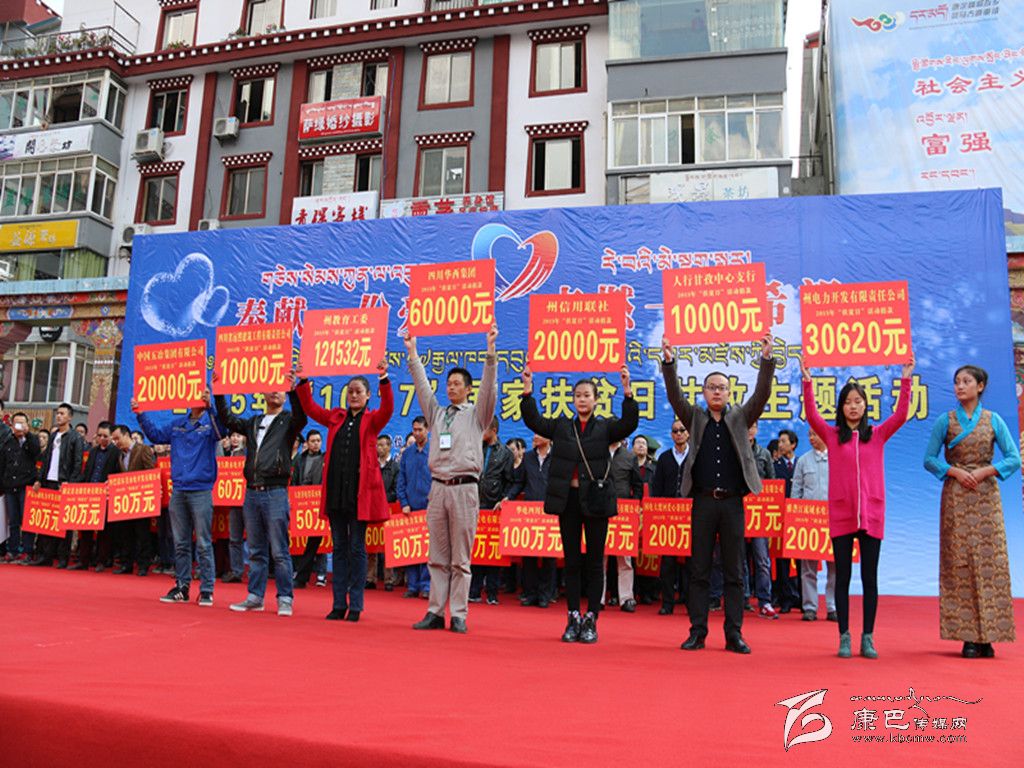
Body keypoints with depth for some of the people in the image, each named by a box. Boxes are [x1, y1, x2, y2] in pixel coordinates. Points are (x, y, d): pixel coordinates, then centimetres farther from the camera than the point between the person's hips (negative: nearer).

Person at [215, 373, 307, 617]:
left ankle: (285, 599, 3)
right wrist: (218, 393, 8)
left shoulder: (288, 421, 3)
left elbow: (301, 416, -18)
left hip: (275, 492, -5)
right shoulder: (253, 422, 19)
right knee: (256, 551, 11)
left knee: (279, 552, -4)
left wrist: (293, 389, -32)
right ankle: (255, 597, 18)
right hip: (252, 492, 5)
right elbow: (227, 419, 17)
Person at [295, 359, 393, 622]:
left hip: (360, 491, -4)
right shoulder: (335, 418, 13)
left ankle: (355, 606, 7)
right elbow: (309, 408, 11)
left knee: (357, 548, 1)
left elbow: (388, 408, -16)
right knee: (339, 547, 8)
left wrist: (384, 379, -28)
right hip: (335, 490, 4)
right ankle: (339, 604, 13)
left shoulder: (372, 420, 2)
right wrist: (303, 382, -1)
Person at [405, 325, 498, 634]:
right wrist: (413, 354, 9)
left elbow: (489, 389, -6)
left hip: (464, 489, -4)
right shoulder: (436, 413, 18)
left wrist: (490, 352, -15)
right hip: (438, 487, 4)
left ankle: (459, 615, 3)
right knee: (438, 556, 6)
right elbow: (422, 386, 15)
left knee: (460, 558, -1)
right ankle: (435, 612, 10)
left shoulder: (476, 414, 7)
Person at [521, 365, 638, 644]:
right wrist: (528, 390, -12)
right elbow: (533, 420, 0)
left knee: (595, 562, 3)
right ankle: (573, 619, 14)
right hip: (567, 499, 2)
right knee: (572, 561, 7)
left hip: (596, 500, -2)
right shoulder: (561, 426, 10)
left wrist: (627, 391, -25)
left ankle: (591, 620, 11)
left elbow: (629, 423, -12)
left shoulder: (605, 427, 4)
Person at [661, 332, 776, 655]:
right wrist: (669, 362, -19)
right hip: (704, 501, 0)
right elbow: (675, 396, -5)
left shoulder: (740, 417, 10)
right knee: (699, 570, 4)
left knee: (734, 572, 4)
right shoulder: (695, 418, 9)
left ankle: (734, 634, 10)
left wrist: (767, 358, -18)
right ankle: (697, 632, 10)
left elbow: (762, 395, -4)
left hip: (732, 502, 0)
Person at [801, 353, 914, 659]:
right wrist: (807, 382, -17)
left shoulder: (878, 435, 8)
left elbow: (901, 415, -2)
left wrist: (905, 381, -10)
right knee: (842, 576, 4)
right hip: (841, 515, -1)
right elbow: (812, 415, -8)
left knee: (870, 577, 4)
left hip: (871, 515, 1)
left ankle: (868, 638, 13)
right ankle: (844, 638, 11)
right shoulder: (832, 435, 5)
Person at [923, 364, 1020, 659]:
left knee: (990, 561, -3)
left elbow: (1014, 459, 3)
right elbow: (929, 459, 3)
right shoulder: (945, 420, 5)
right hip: (956, 498, 0)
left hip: (985, 496, 1)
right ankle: (968, 637, 0)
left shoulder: (993, 420, 6)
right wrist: (955, 472, -12)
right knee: (959, 563, -4)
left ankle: (987, 636, 2)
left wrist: (984, 471, -11)